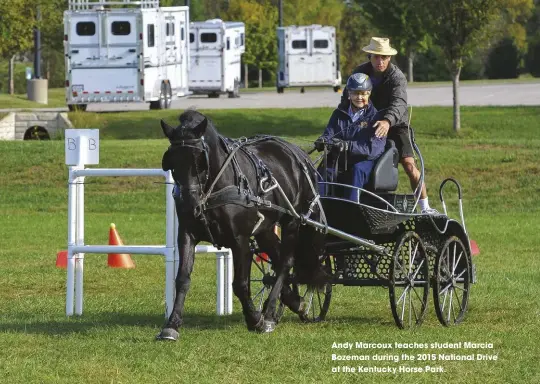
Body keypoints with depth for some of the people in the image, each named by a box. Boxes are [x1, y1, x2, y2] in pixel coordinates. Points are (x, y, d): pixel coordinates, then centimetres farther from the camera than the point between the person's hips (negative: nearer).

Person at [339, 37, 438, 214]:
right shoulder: (360, 72, -7)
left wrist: (387, 121, -59)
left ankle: (425, 208, -11)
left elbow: (399, 103, -39)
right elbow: (346, 99, 1)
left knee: (409, 164, -15)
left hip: (394, 125, -4)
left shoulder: (396, 76, -21)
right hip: (370, 125, 4)